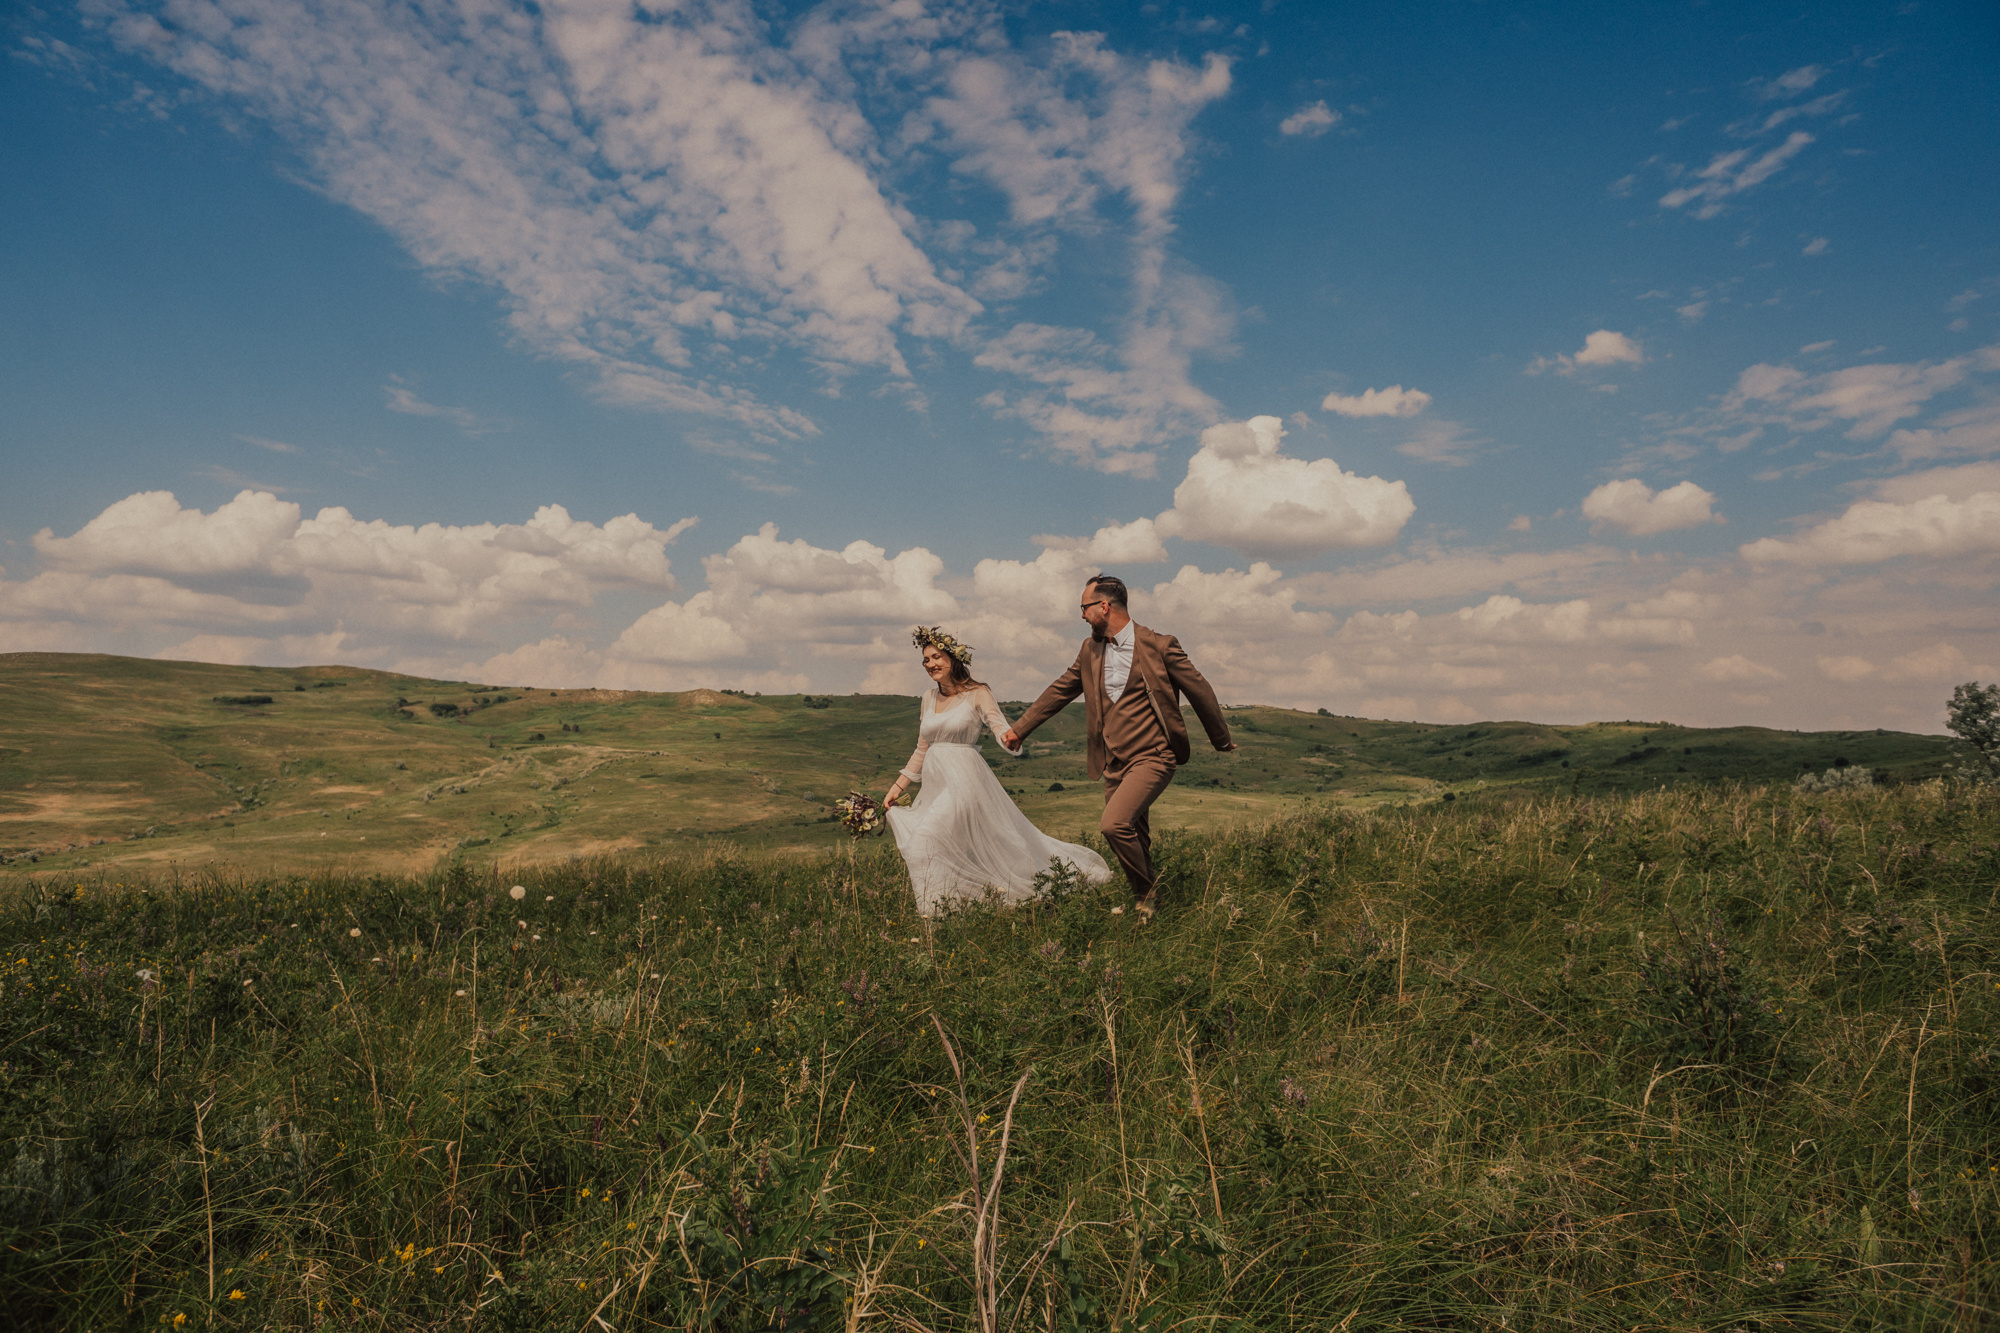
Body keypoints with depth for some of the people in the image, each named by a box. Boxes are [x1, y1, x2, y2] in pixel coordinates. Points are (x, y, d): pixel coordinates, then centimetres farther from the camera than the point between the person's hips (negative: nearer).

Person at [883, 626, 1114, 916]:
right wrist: (898, 786, 15)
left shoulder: (977, 694, -6)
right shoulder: (928, 699, 11)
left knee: (926, 840, -18)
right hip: (934, 783, 7)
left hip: (964, 781, -7)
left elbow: (1002, 728, -17)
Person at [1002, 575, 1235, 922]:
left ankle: (1146, 889, 1)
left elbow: (1199, 691, 1)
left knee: (1115, 824, -22)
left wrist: (1221, 739, 10)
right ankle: (1144, 900, 30)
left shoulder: (1158, 646, -8)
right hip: (1114, 762, 6)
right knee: (1133, 836, 12)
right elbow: (1059, 691, 19)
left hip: (1152, 757, -6)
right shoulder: (1090, 650, 9)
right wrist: (1020, 729, 21)